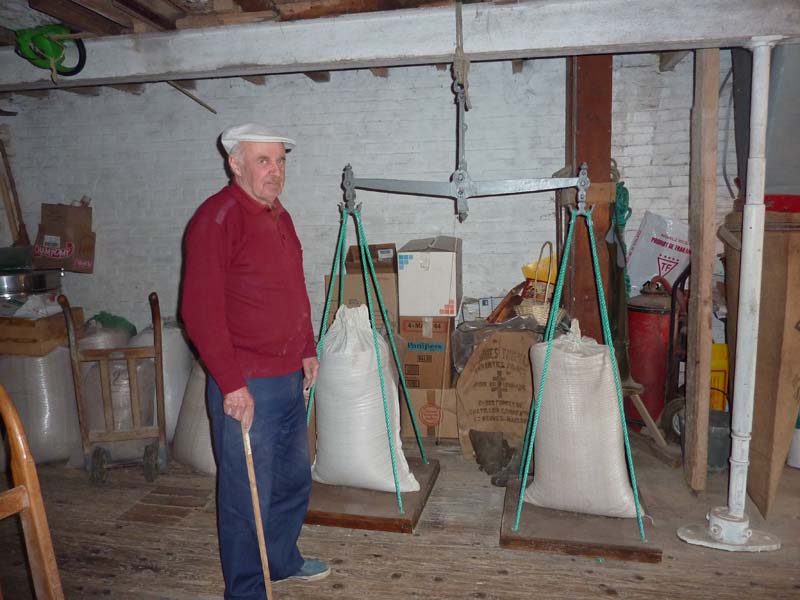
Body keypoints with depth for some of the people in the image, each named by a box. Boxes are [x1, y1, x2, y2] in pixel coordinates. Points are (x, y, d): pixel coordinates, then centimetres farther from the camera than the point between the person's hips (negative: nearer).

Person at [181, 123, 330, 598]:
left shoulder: (279, 215, 12)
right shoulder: (217, 218, -15)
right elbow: (200, 310, -20)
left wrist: (308, 350, 17)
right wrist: (232, 383, -21)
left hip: (290, 379, 9)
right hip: (245, 387, -9)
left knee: (294, 479, 22)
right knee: (248, 496, 4)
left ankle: (283, 559, 44)